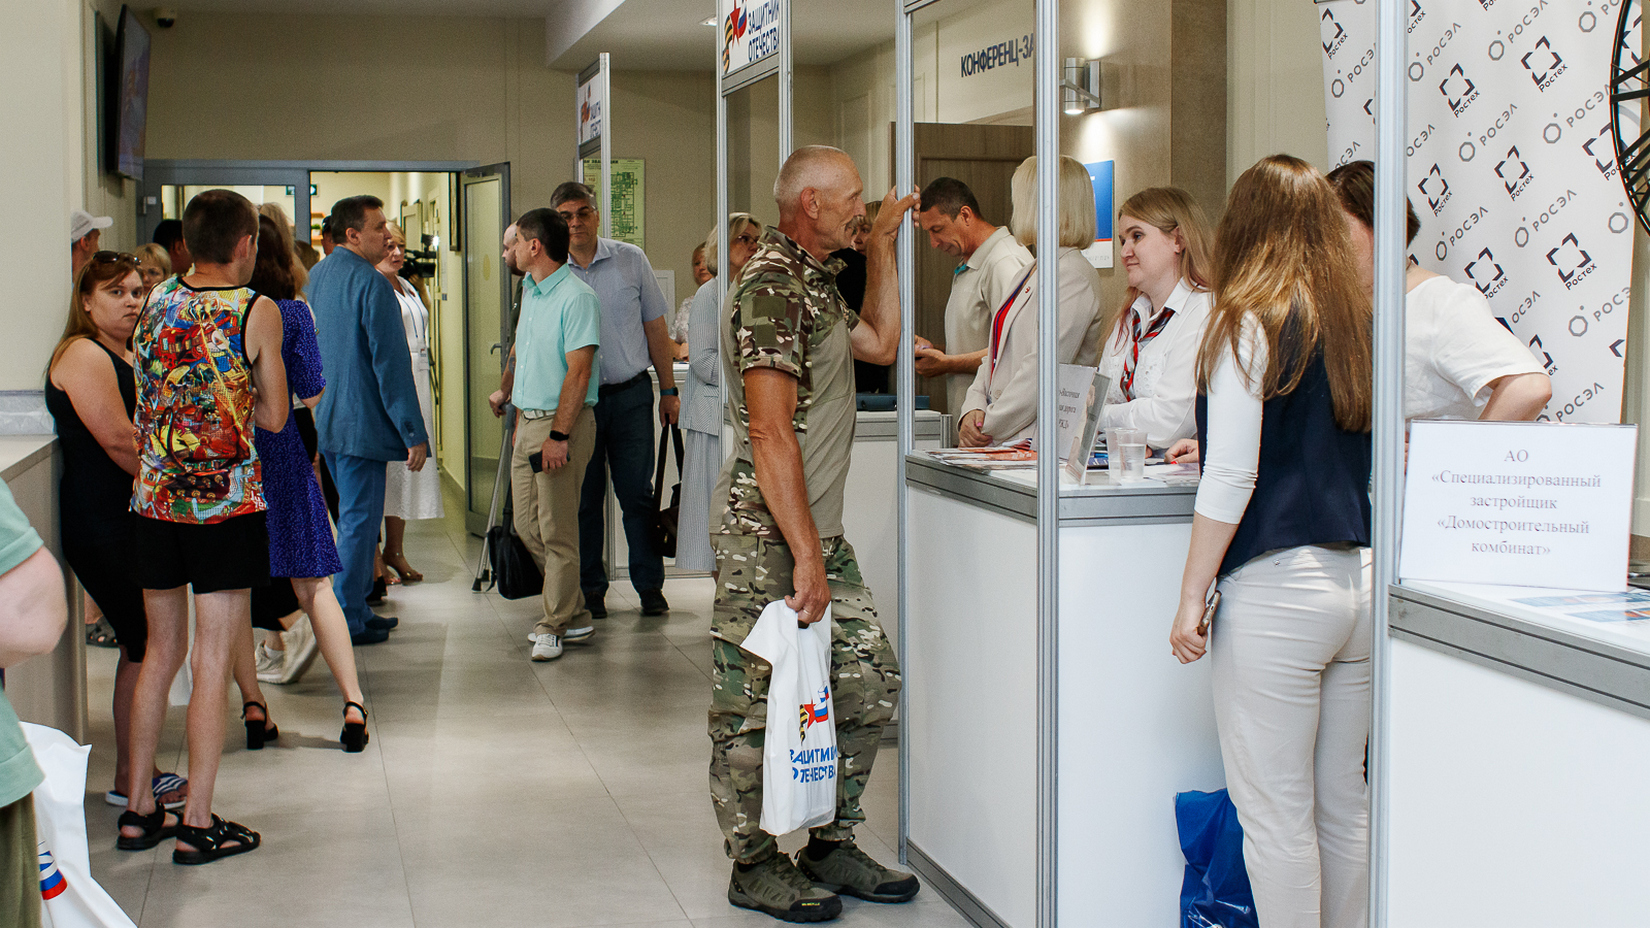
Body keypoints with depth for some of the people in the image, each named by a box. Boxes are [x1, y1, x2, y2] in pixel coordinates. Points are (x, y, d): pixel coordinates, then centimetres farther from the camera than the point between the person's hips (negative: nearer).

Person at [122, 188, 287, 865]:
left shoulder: (156, 302, 6)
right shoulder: (257, 312, -8)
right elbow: (275, 416, -3)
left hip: (155, 500, 5)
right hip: (227, 503, -5)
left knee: (161, 653, 16)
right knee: (212, 663, 1)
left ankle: (137, 810, 21)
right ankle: (197, 825, 5)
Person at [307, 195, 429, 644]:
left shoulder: (316, 276, 10)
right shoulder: (372, 284, -17)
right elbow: (391, 363, -19)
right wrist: (414, 433, -17)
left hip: (324, 421, 9)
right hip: (361, 422, -9)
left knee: (354, 517, 19)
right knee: (359, 521, -1)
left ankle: (356, 609, 26)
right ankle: (346, 621, 4)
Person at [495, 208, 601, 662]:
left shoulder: (576, 297, -14)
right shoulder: (530, 292, 16)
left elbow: (578, 372, -18)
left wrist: (558, 435, -22)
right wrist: (520, 415, 19)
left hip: (563, 422, -9)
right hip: (530, 420, 9)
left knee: (557, 530, -4)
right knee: (527, 524, 10)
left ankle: (555, 625, 4)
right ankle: (574, 614, 20)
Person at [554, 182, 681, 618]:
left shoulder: (631, 260, 2)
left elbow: (655, 327, 8)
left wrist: (668, 389, 8)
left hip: (630, 396, 0)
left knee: (637, 494, 1)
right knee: (584, 498, 6)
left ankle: (650, 586, 12)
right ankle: (590, 590, 17)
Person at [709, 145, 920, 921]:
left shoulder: (813, 280, 16)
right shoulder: (771, 284, -16)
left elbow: (880, 343, 27)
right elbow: (771, 433, -21)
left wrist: (883, 245, 23)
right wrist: (806, 555, -22)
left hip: (820, 530, 10)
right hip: (765, 535, -10)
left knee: (868, 680, 9)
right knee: (759, 704, 1)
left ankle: (832, 846, 21)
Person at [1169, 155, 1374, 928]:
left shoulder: (1248, 324, -8)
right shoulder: (1362, 322, 9)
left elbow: (1231, 478, -13)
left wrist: (1192, 597, -5)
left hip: (1276, 590, -7)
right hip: (1360, 578, 7)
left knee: (1276, 813, 1)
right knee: (1342, 805, 15)